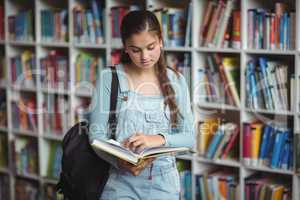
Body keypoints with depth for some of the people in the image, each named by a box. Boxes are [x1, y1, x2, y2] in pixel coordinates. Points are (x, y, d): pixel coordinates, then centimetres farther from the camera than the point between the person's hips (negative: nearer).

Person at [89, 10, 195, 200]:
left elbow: (189, 137, 0)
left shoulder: (176, 81, 3)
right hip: (121, 183, -2)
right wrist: (120, 161, -24)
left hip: (163, 183, 2)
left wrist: (159, 139, -19)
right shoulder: (109, 78, -3)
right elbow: (97, 133, -7)